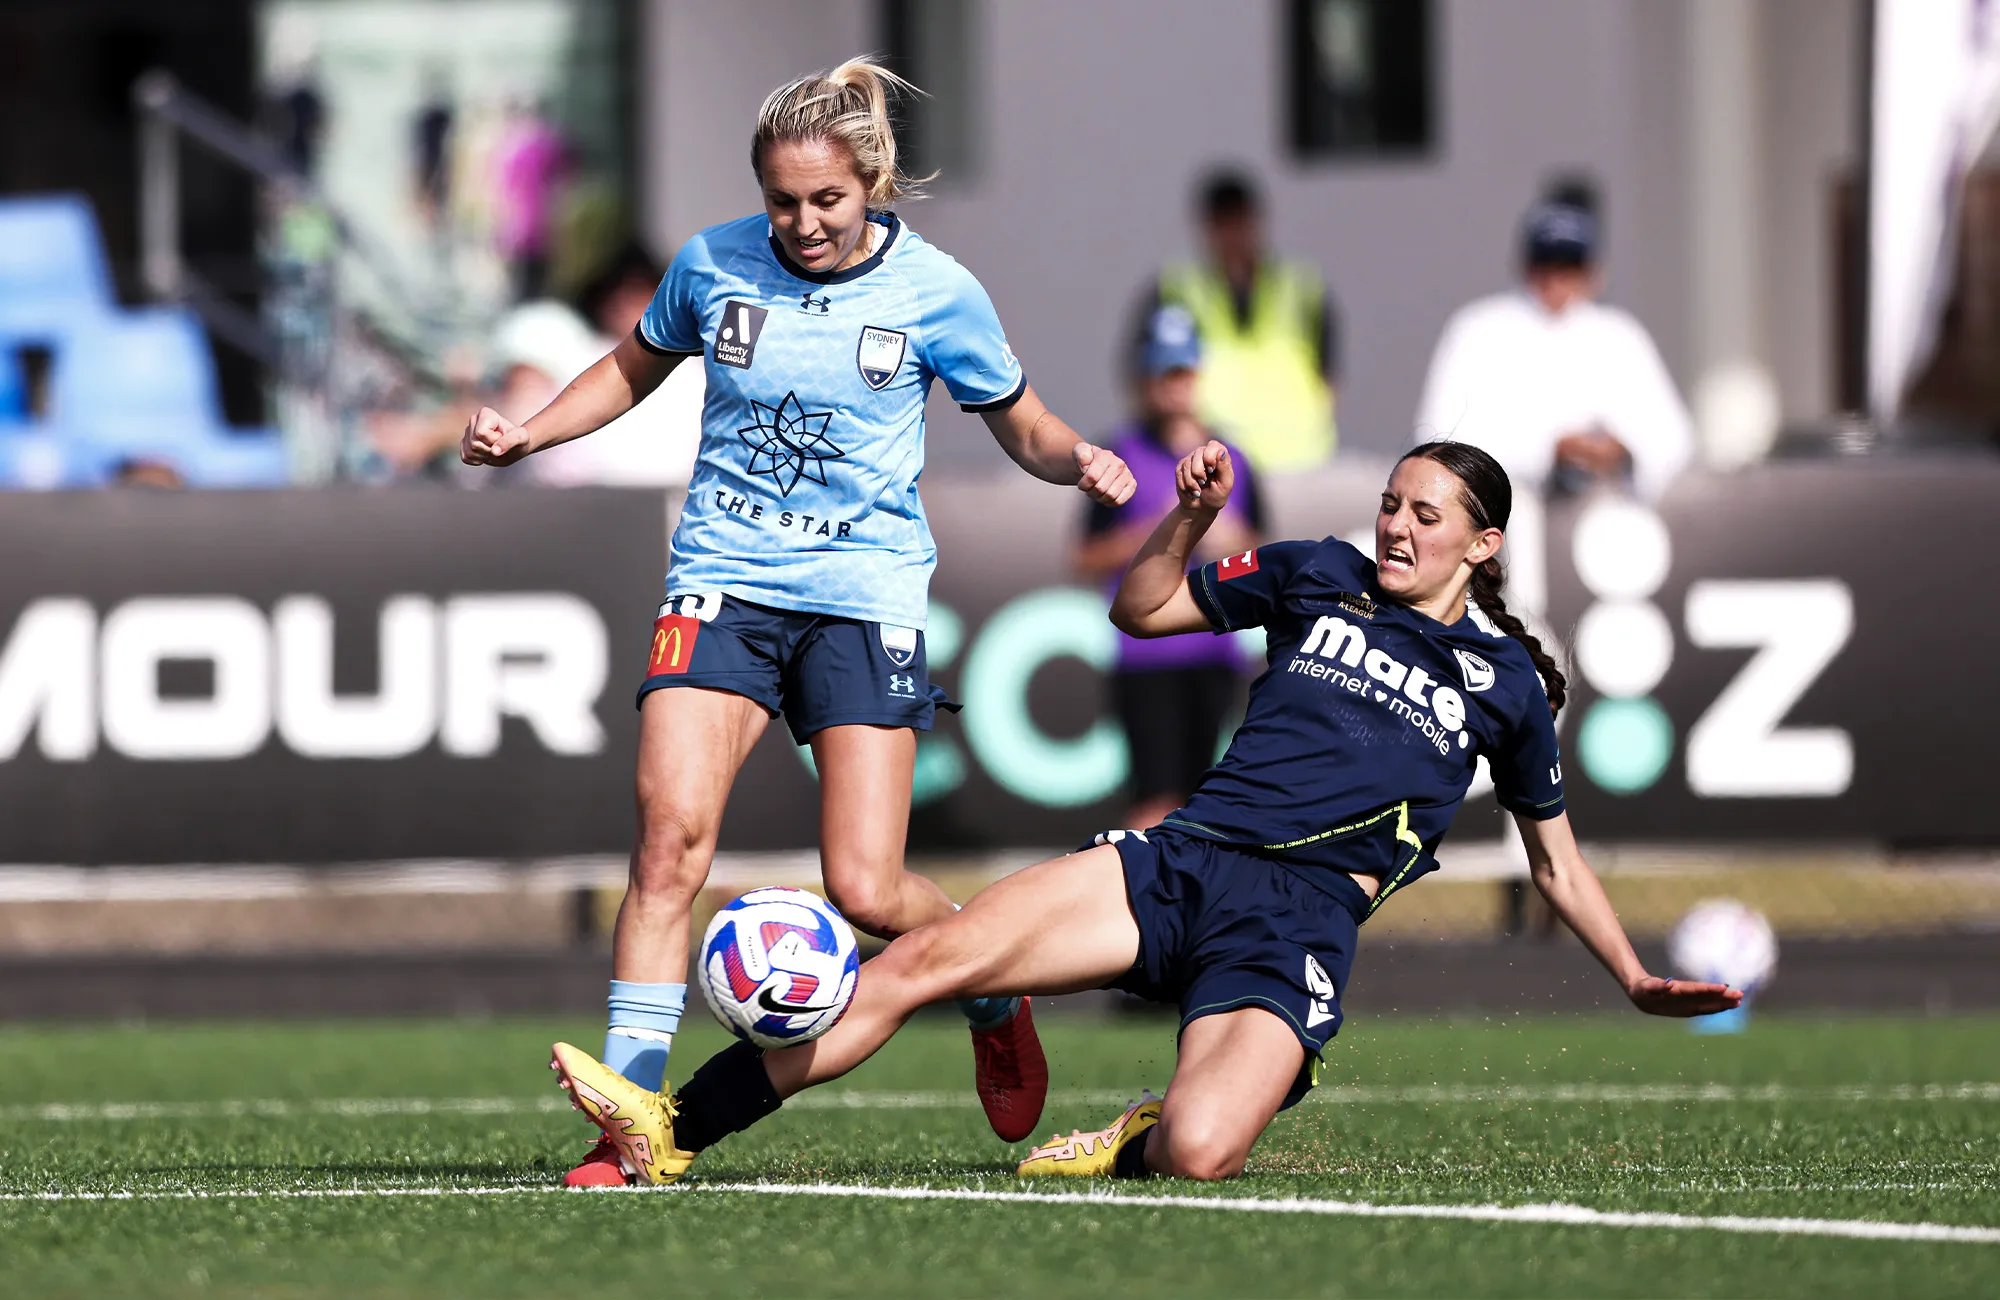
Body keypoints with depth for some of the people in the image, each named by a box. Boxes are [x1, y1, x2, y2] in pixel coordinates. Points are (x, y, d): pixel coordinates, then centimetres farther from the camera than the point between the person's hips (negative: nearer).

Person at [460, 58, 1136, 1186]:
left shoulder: (934, 290, -3)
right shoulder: (714, 265, 2)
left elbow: (1023, 425, 10)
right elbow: (634, 368, 21)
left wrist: (1079, 458, -12)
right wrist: (525, 436, 7)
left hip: (866, 595, -1)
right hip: (724, 584, 2)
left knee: (868, 891, -9)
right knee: (671, 837, -18)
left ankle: (993, 998, 26)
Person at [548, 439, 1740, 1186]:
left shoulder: (1505, 682, 12)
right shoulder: (1319, 578, 16)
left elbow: (1556, 858, 23)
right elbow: (1142, 608, 23)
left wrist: (1637, 977, 17)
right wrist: (1192, 520, 5)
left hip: (1299, 928, -3)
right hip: (1185, 861, 3)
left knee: (1198, 1151, -33)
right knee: (927, 958, -19)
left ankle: (1134, 1142, 4)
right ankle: (673, 1132, -20)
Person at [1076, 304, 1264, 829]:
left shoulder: (1229, 462, 12)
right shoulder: (1122, 458, -1)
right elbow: (1089, 559, -4)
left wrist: (1231, 543, -4)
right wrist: (1158, 531, -16)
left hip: (1215, 653, 5)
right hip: (1146, 655, -5)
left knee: (1190, 798, 7)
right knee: (1156, 797, -13)